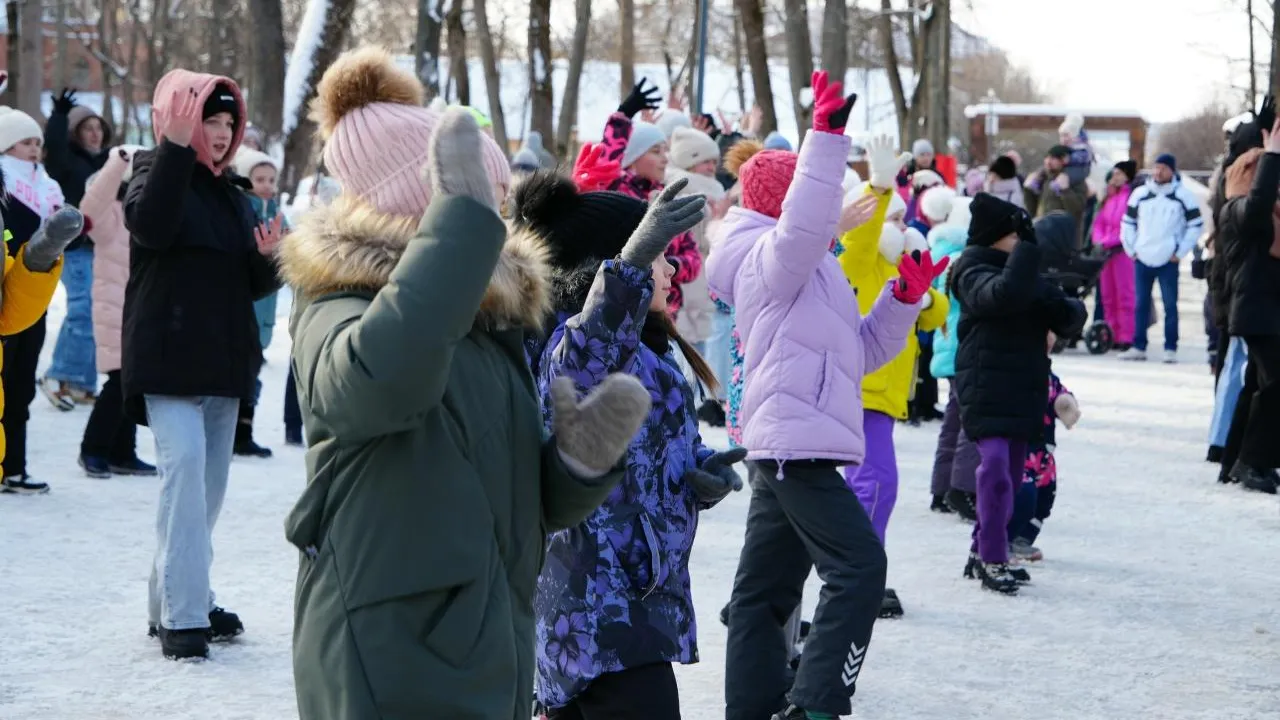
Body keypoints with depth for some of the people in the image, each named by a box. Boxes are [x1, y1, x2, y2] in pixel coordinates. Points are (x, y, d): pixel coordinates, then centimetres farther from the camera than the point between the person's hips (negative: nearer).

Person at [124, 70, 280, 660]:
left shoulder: (232, 196, 17)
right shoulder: (156, 173, -2)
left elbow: (254, 285, 18)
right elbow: (150, 225, -26)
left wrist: (267, 258, -4)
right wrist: (176, 145, -30)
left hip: (224, 361, 7)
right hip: (168, 358, -7)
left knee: (209, 482, 8)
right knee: (184, 464, -20)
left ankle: (172, 601, 19)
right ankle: (181, 615, -21)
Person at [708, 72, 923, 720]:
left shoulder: (811, 272, 26)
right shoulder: (769, 259, -7)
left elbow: (861, 351, 25)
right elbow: (803, 223, -32)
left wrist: (903, 299, 11)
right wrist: (826, 137, -37)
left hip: (783, 448, 11)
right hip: (795, 441, -11)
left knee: (765, 587, 12)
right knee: (859, 564, -17)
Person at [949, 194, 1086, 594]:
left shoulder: (1027, 273, 15)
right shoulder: (974, 272, -8)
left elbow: (1068, 319, 14)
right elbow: (1003, 294, -30)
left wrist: (1067, 312, -9)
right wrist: (1026, 247, -21)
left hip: (1023, 390, 8)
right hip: (986, 389, -8)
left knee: (1012, 471, 12)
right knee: (997, 467, -18)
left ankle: (983, 553, 23)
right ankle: (992, 559, -13)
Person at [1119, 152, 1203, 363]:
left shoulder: (1183, 196, -1)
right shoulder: (1140, 194, 8)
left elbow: (1196, 225, 2)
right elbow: (1128, 222, 16)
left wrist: (1180, 252, -2)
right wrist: (1131, 249, 7)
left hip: (1168, 261, -3)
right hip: (1142, 259, 3)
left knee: (1170, 305, -4)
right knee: (1141, 304, 6)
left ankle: (1170, 349, 0)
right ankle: (1138, 347, 11)